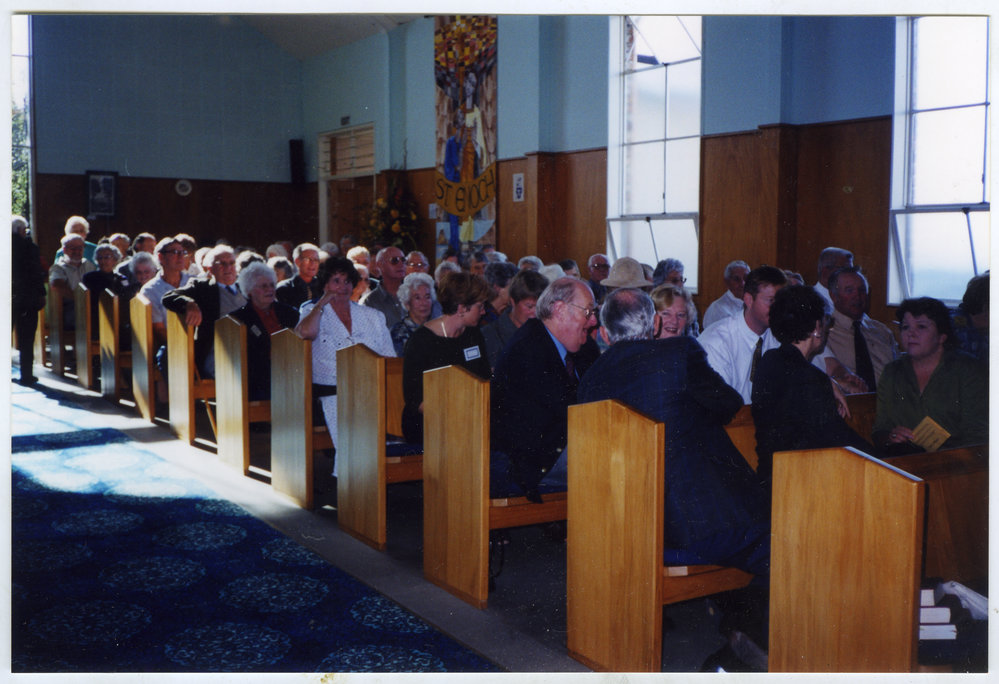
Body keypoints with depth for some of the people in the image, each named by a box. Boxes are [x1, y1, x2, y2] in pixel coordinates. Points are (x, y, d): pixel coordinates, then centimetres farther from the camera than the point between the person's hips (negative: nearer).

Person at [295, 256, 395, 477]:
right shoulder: (313, 313, 12)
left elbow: (390, 359, 16)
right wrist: (322, 303, 1)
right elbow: (306, 332, -14)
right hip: (334, 392, -3)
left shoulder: (373, 316, 21)